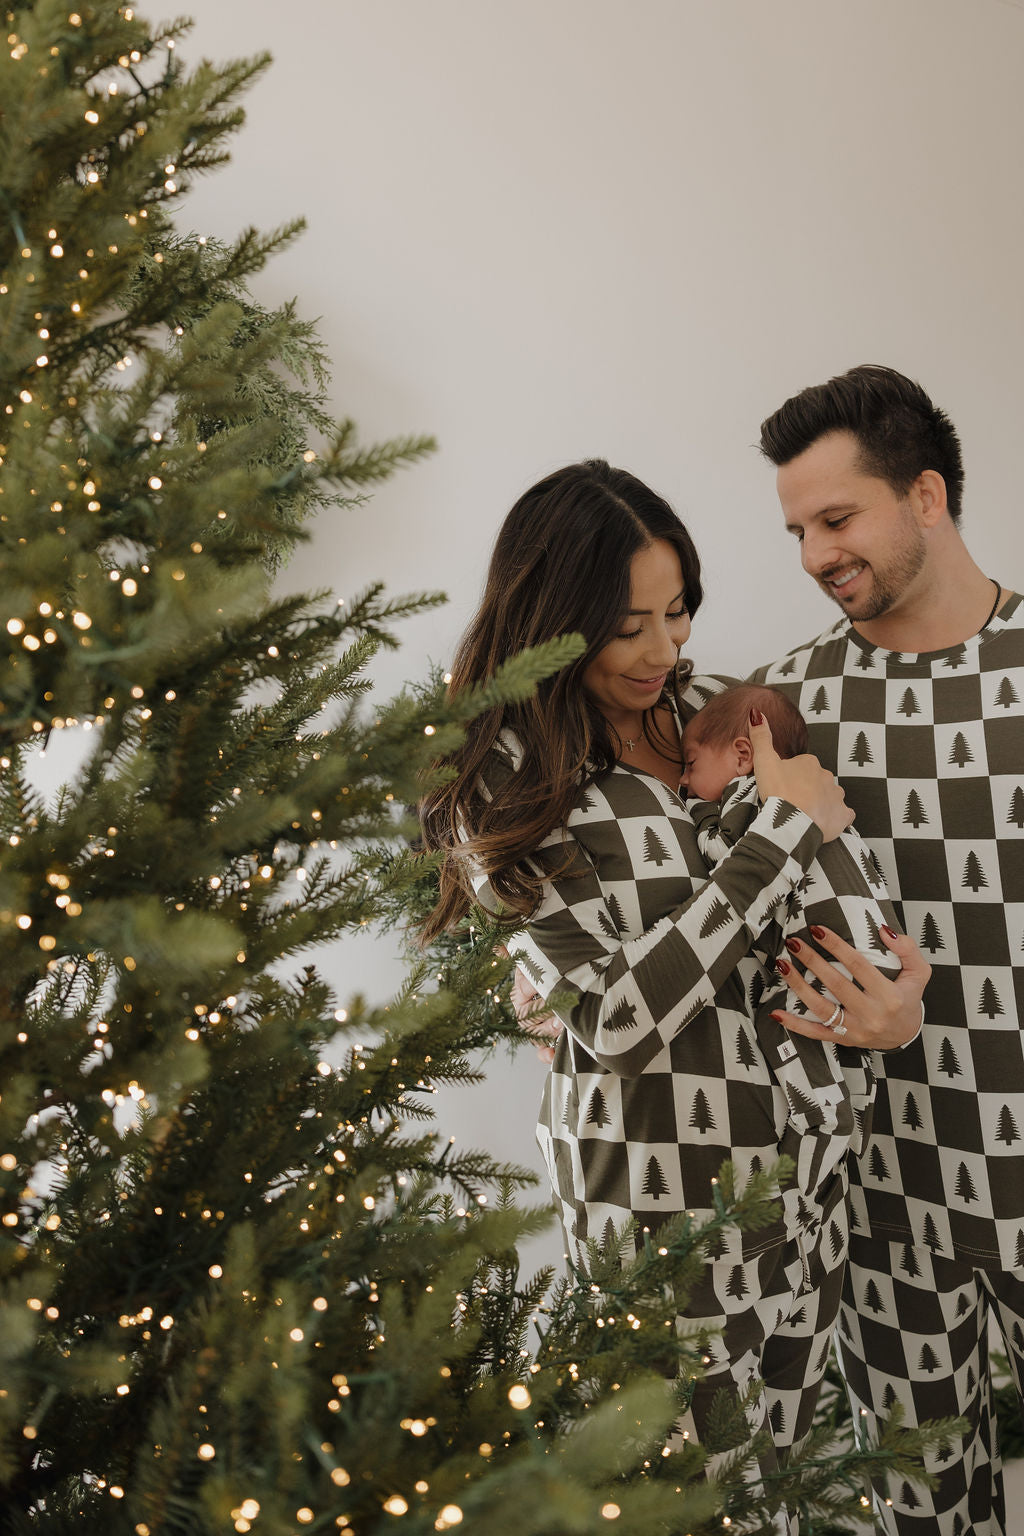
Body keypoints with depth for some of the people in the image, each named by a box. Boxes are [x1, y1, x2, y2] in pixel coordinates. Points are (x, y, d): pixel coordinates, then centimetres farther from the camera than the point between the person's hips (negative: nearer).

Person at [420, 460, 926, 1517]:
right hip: (658, 1180, -5)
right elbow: (614, 1016, -22)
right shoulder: (505, 783, -13)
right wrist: (785, 825, -19)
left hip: (796, 1143, 5)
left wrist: (896, 996, -11)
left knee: (784, 1460, 19)